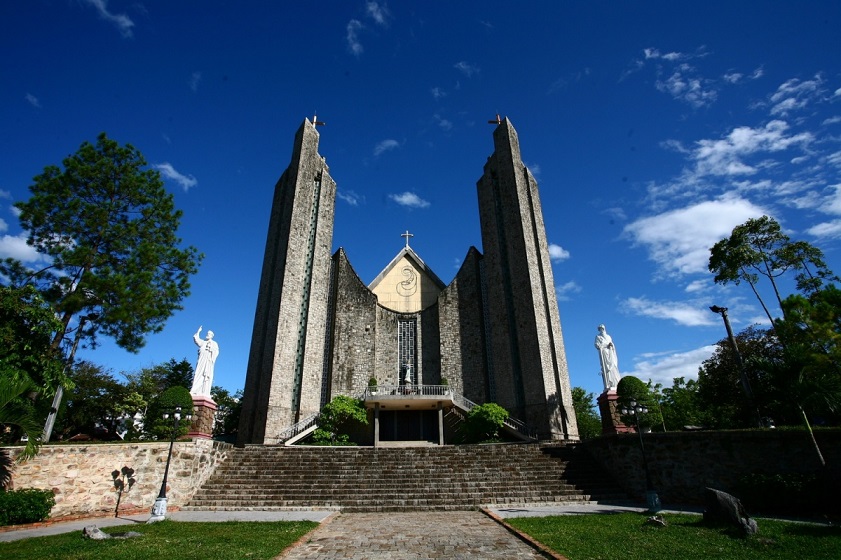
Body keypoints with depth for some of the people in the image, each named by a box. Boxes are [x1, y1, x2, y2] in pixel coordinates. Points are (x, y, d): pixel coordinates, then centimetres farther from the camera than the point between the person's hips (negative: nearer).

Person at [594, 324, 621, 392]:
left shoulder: (608, 336, 23)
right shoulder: (598, 337, 7)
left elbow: (613, 345, 22)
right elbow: (597, 345, -5)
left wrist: (611, 345, -3)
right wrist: (607, 345, -9)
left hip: (610, 354, 6)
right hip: (603, 354, -5)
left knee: (613, 368, -5)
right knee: (606, 369, -14)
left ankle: (615, 385, -7)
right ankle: (608, 386, -19)